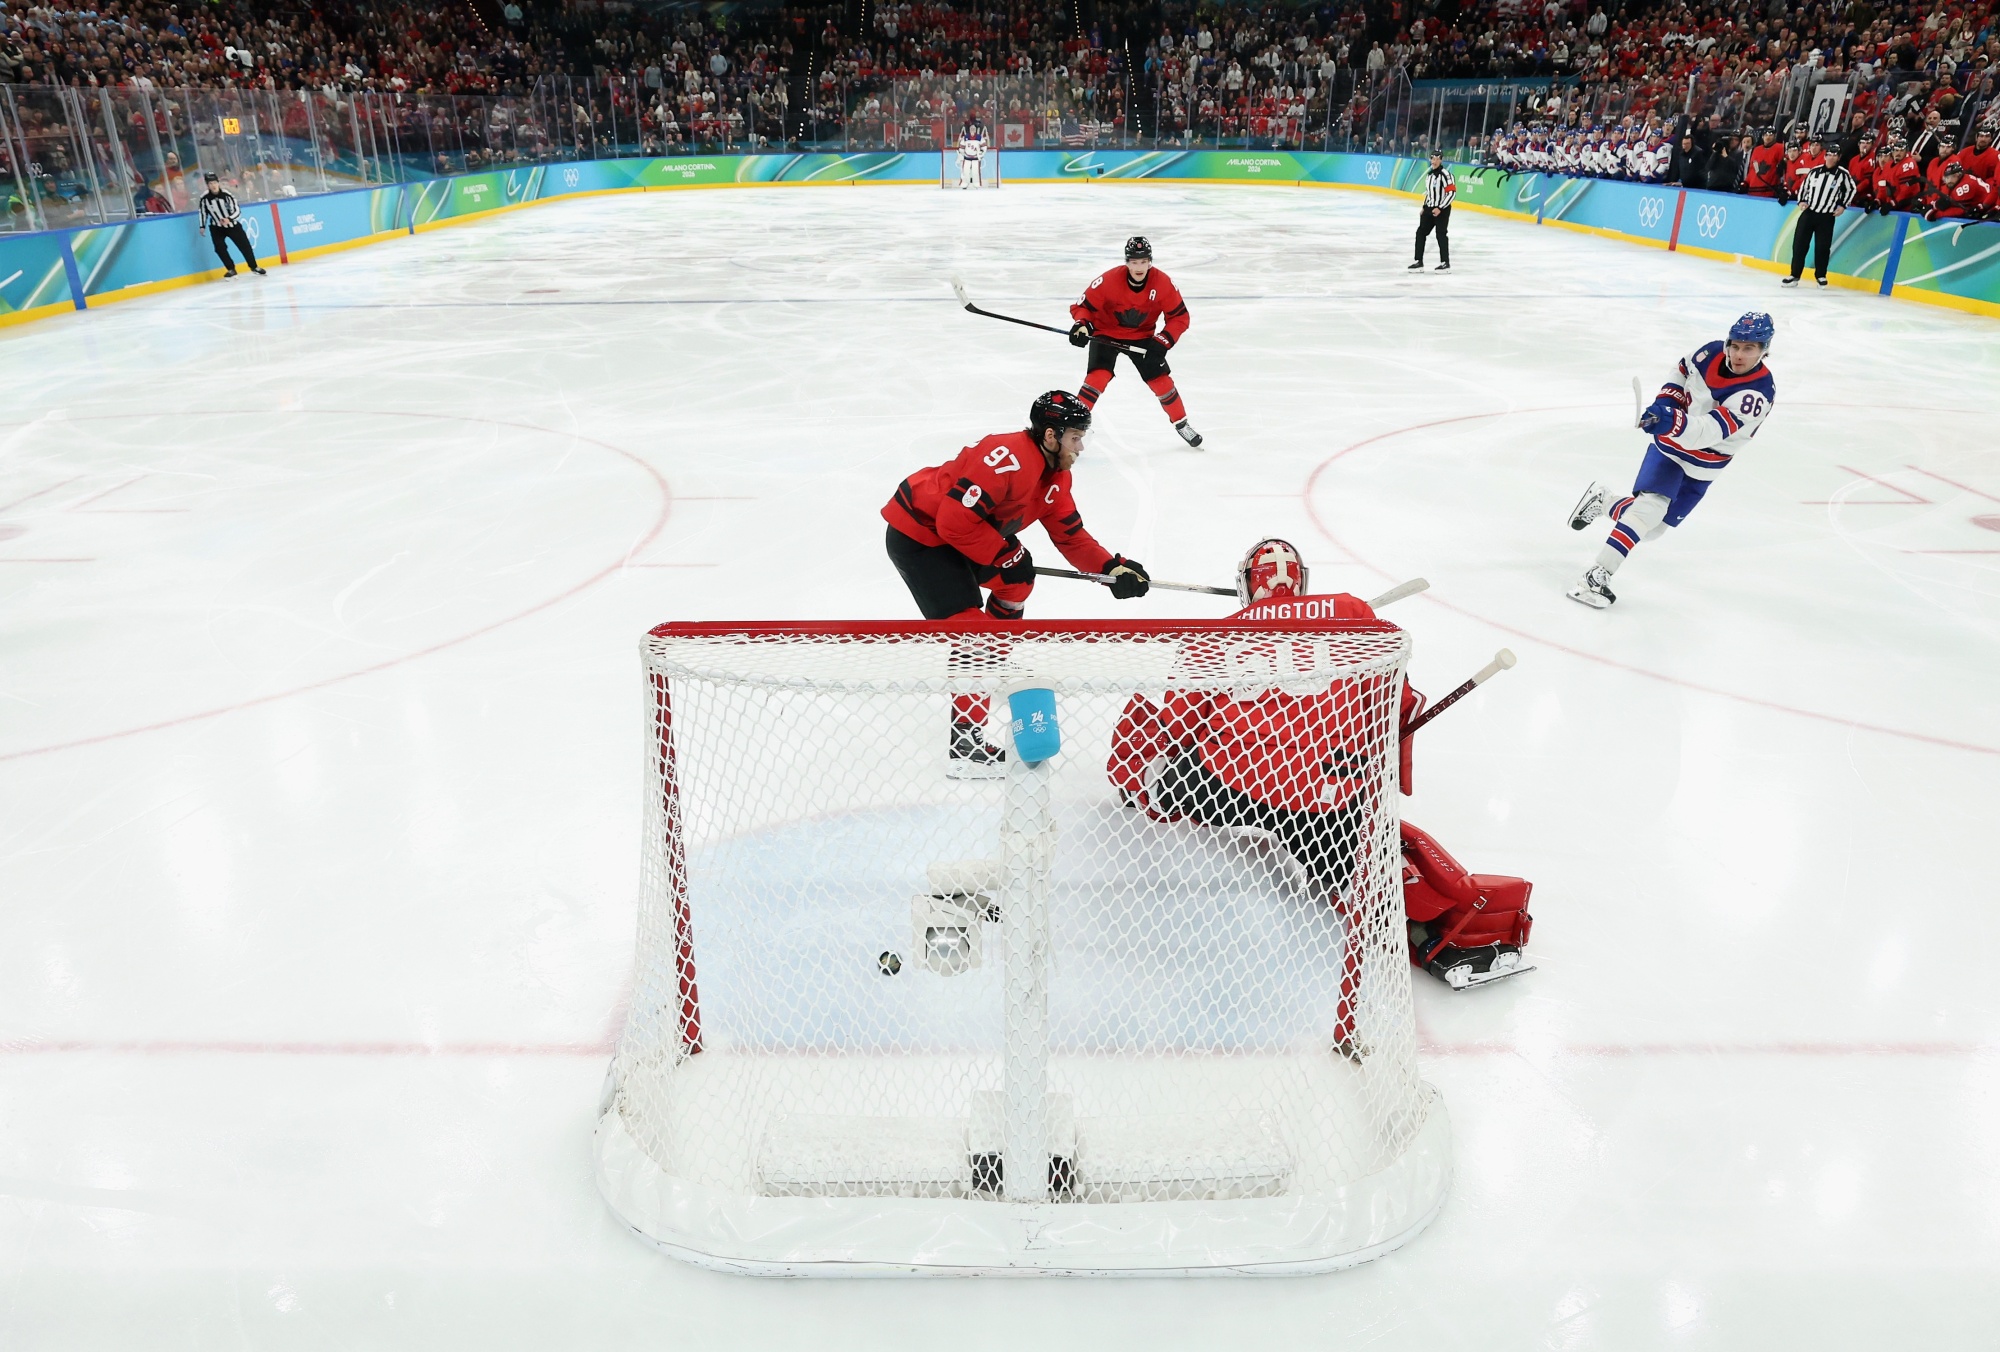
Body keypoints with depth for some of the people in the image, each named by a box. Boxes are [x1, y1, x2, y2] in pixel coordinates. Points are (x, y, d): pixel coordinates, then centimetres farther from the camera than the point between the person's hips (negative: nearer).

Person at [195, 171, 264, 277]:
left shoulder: (227, 194, -19)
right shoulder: (204, 198, -14)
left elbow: (237, 211, -19)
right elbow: (202, 211, 2)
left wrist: (229, 219, -35)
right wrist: (202, 226, 4)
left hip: (232, 224, -1)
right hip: (216, 227, 1)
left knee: (244, 245, 0)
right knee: (220, 248, -11)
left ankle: (254, 267, 16)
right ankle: (231, 269, 1)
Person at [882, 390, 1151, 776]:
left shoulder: (1055, 474, 3)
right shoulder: (1008, 459, -28)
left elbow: (1070, 536, 7)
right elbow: (954, 521, -30)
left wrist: (1112, 567, -6)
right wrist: (1003, 556, -19)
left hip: (956, 529, 10)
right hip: (917, 534, -10)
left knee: (1018, 576, 23)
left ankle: (999, 655, 44)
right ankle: (964, 745, -12)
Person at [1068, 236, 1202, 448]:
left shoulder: (1163, 283, -21)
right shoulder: (1109, 281, -28)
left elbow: (1180, 317, -12)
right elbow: (1084, 306, -18)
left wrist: (1163, 341, -24)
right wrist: (1081, 325, -38)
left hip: (1141, 336, 2)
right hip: (1105, 334, -2)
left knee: (1161, 380, -1)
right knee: (1098, 376, -24)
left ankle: (1181, 423, 22)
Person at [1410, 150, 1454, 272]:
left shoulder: (1445, 174, -14)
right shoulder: (1429, 174, 13)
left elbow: (1452, 192, -19)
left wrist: (1440, 208, -22)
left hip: (1441, 210, -8)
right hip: (1429, 209, 8)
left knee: (1441, 235, -6)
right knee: (1420, 233, 4)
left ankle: (1445, 263, 2)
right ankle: (1419, 262, 9)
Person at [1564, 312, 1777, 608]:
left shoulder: (1757, 394, -24)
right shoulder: (1711, 353, -10)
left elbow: (1709, 431, -36)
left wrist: (1675, 422, -54)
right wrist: (1664, 403, -4)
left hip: (1701, 469, 0)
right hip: (1669, 444, 0)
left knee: (1653, 528, 4)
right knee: (1650, 505, -23)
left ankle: (1602, 502, 29)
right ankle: (1597, 574, -25)